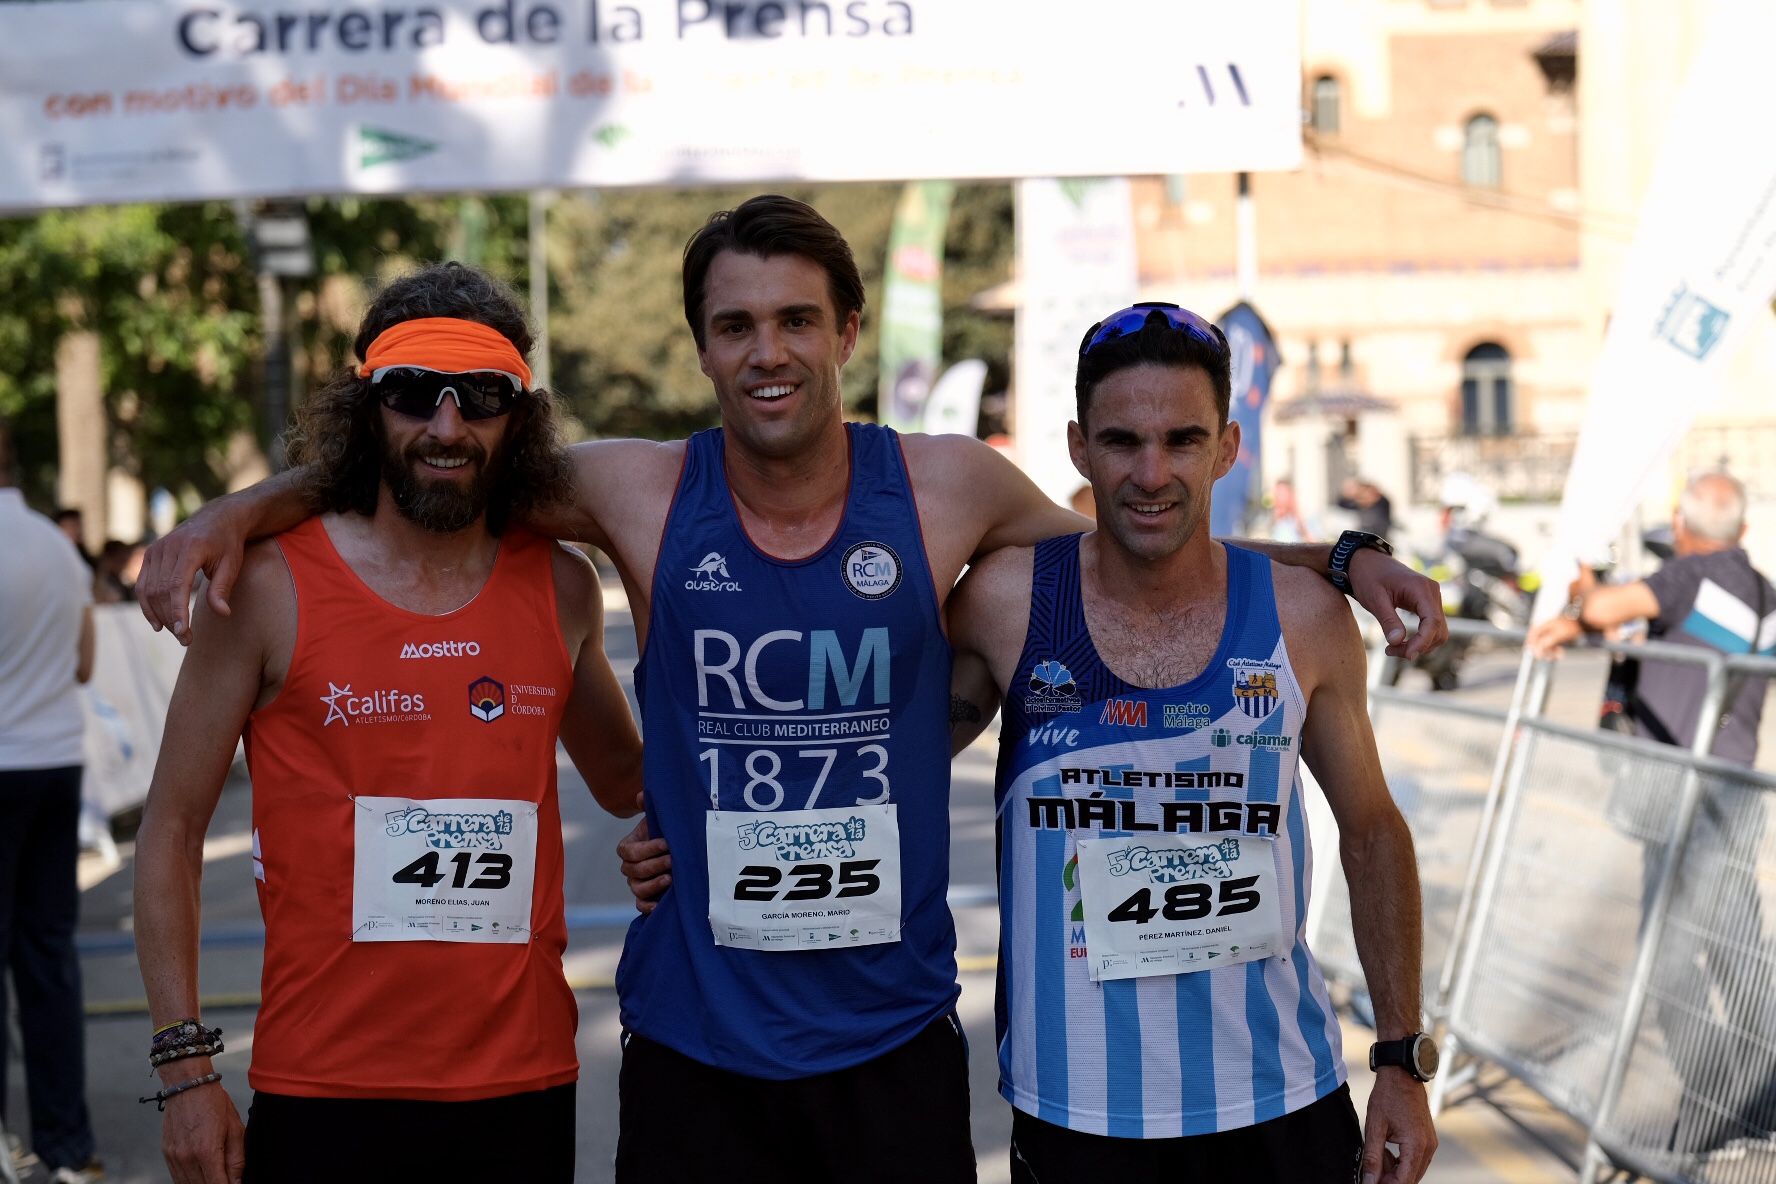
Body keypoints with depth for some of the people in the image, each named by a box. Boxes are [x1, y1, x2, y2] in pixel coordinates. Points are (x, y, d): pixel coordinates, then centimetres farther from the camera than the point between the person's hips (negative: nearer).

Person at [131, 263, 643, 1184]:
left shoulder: (561, 589, 5)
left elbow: (623, 780, 23)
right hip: (324, 1096, -3)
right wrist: (186, 1066, -6)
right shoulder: (271, 588, -4)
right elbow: (172, 828, -1)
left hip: (523, 1087, 3)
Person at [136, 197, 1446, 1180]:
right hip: (696, 1045, 0)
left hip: (895, 1038, 0)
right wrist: (233, 511, -4)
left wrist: (1338, 555, 4)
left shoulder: (946, 488, -3)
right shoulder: (641, 494, -5)